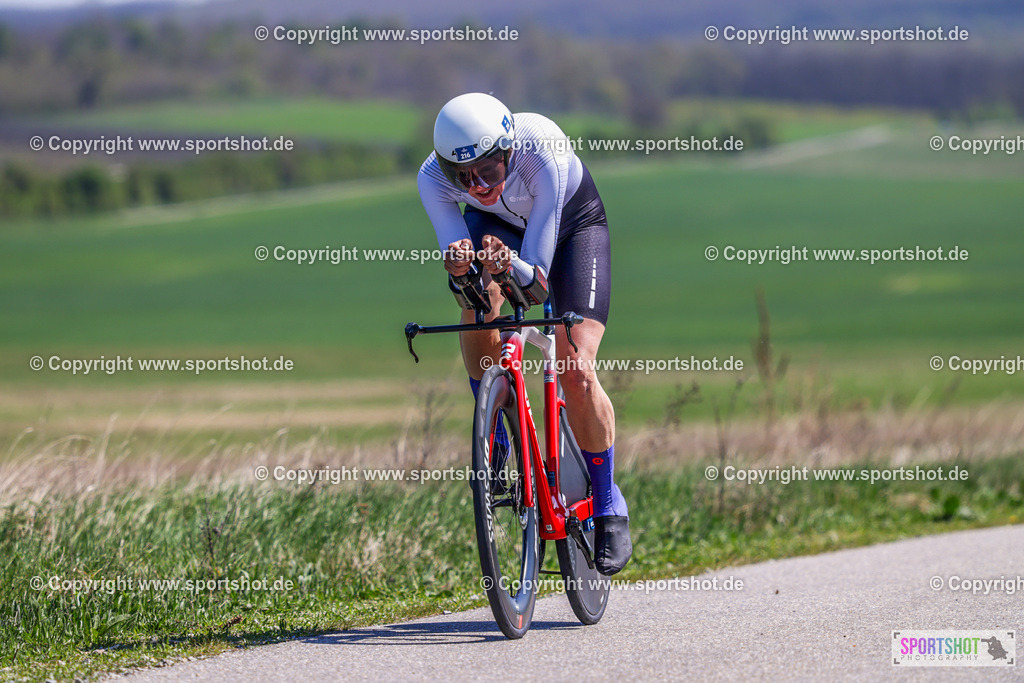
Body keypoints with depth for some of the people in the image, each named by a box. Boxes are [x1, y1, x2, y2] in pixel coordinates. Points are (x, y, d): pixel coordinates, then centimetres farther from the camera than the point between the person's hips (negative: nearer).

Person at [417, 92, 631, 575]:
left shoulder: (542, 151, -40)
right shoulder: (433, 178, -31)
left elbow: (537, 274, -39)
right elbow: (453, 251, -32)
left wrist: (512, 265, -61)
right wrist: (458, 262, -55)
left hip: (573, 222, -3)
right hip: (499, 224, 3)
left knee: (575, 371, -17)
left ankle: (608, 504, 4)